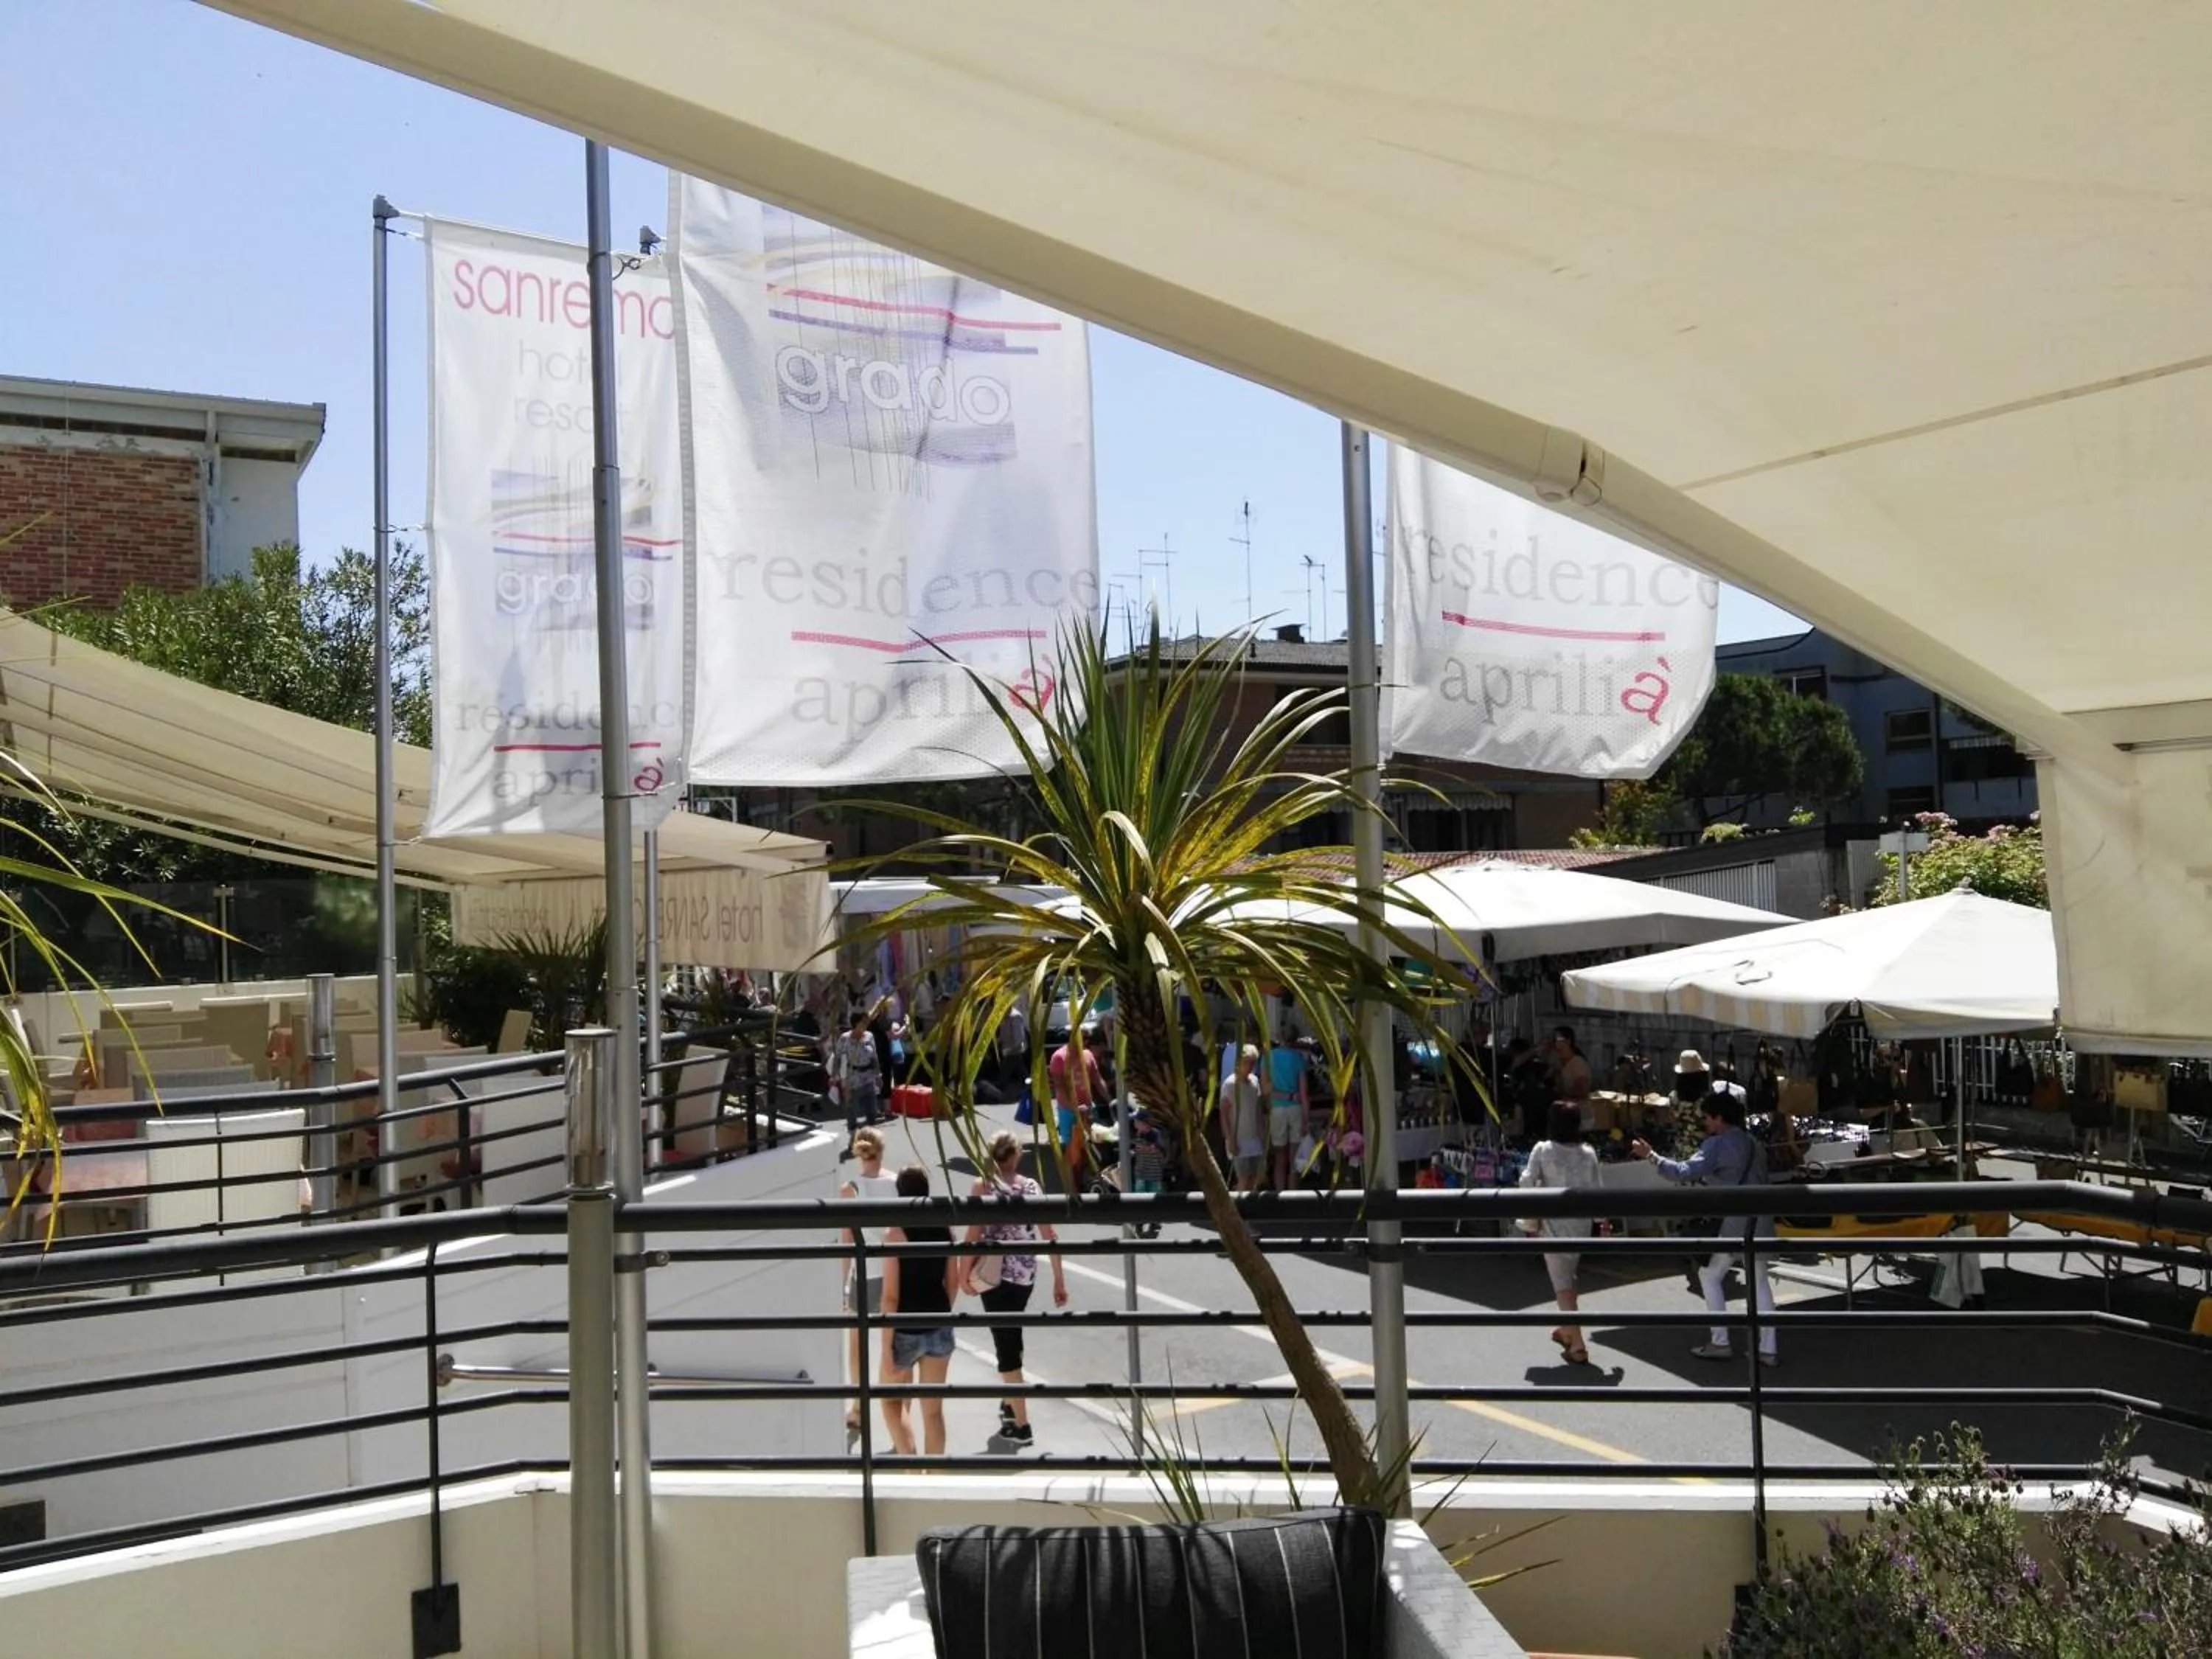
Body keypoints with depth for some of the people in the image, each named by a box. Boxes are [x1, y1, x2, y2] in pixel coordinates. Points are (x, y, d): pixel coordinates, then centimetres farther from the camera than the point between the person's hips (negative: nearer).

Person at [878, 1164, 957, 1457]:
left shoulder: (895, 1235, -17)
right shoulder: (944, 1229, -2)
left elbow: (890, 1296, -16)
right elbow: (952, 1282, 7)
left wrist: (886, 1345, -11)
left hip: (907, 1331, -4)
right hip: (939, 1328, 5)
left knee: (892, 1402, 15)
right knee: (933, 1409, 13)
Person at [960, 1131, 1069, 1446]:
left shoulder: (983, 1186, -9)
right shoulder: (1032, 1187, 1)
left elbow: (974, 1235, -14)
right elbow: (1050, 1237, 2)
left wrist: (964, 1271, -2)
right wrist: (1059, 1279, 8)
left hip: (996, 1275, -4)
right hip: (1025, 1275, 5)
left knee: (1006, 1343, 1)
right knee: (1011, 1337, 25)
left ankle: (1020, 1425, 2)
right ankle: (1010, 1403, 39)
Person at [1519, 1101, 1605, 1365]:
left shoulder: (1543, 1150, -11)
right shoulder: (1588, 1153, -3)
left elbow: (1527, 1182, -14)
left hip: (1554, 1225, -4)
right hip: (1580, 1224, 4)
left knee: (1562, 1285, -1)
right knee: (1568, 1277, 23)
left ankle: (1578, 1345, -6)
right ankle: (1567, 1331, 37)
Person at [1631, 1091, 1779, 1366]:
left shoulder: (1717, 1145, -11)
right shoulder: (1753, 1142, 13)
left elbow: (1684, 1172, -22)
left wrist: (1651, 1156, -17)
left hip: (1736, 1222, -7)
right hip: (1761, 1220, 7)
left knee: (1709, 1276, 9)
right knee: (1760, 1281, 13)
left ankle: (1720, 1343, 9)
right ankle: (1768, 1349, 12)